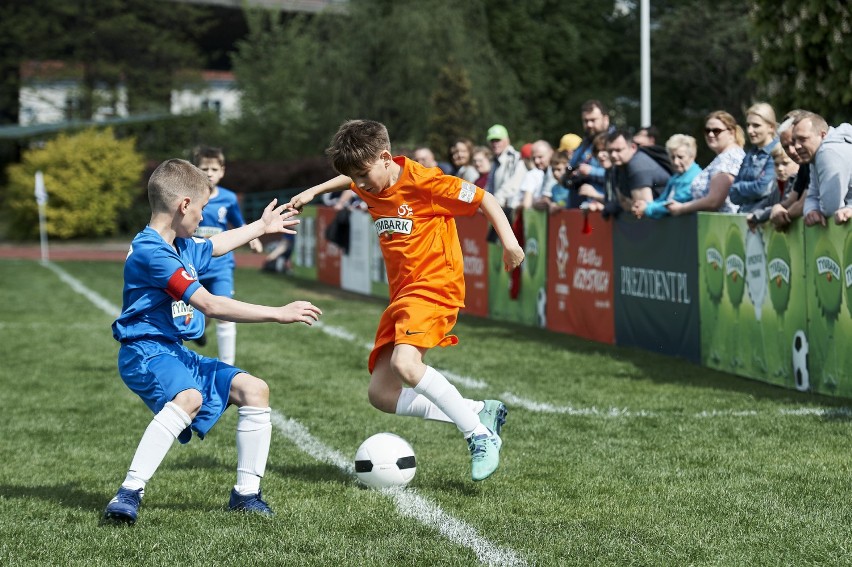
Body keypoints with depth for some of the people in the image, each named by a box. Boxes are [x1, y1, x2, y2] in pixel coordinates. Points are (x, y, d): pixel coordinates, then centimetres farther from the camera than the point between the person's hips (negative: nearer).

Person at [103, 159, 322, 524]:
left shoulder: (182, 246, 11)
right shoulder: (151, 252, -21)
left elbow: (214, 246, 38)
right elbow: (210, 305, -25)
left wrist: (261, 227, 49)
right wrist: (278, 314, -22)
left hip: (176, 354, 10)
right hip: (145, 352, -10)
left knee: (254, 389, 5)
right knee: (189, 398, -38)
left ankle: (246, 493, 10)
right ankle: (129, 493, -37)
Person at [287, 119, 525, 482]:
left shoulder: (423, 181, -14)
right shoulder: (370, 185, 9)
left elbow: (484, 199, -11)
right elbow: (350, 177, 35)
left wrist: (509, 242, -18)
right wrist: (314, 191, 31)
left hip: (434, 285, -9)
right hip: (401, 295, 9)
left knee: (405, 363, -34)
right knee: (381, 395, 1)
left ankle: (481, 437, -23)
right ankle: (479, 411, 4)